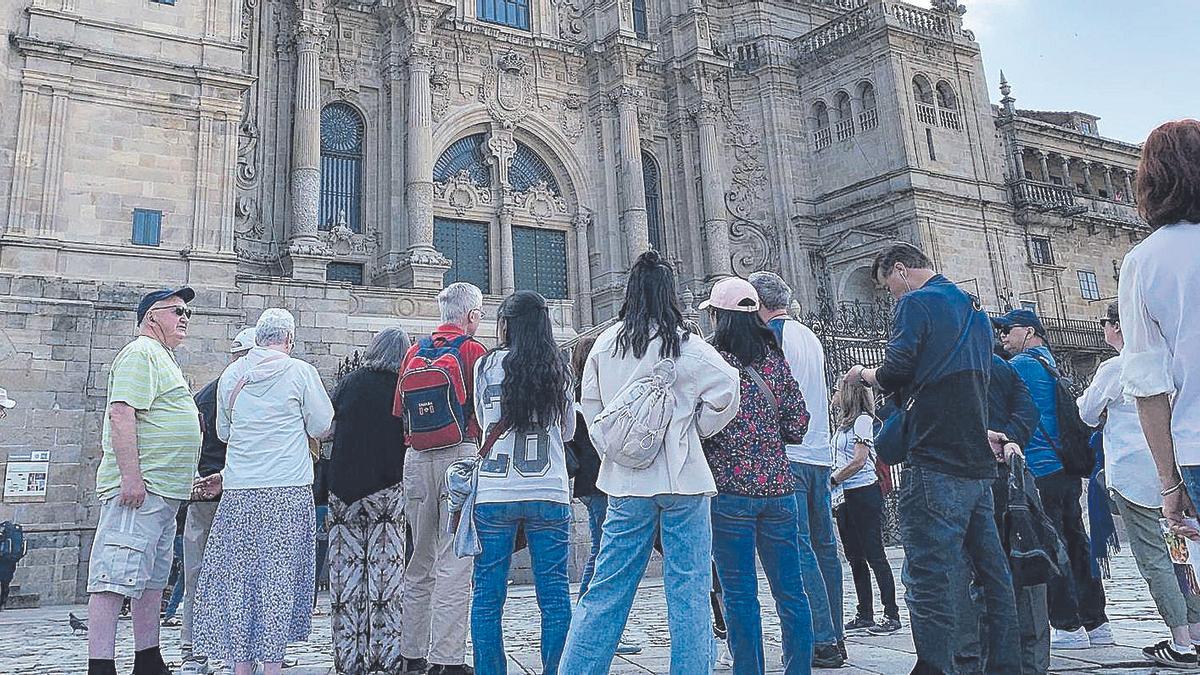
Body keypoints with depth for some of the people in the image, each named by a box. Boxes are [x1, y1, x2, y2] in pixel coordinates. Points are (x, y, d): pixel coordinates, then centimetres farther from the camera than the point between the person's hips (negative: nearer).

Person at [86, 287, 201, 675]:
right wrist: (131, 476, -25)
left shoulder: (162, 359, 24)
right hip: (138, 489, -11)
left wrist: (185, 481, 28)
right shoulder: (141, 354, -7)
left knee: (152, 580, 13)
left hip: (162, 491, 11)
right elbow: (121, 414, -19)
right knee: (115, 578, -11)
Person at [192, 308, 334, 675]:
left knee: (238, 575, 9)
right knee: (279, 576, 2)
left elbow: (223, 432, 18)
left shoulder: (231, 374, 8)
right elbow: (322, 428, 0)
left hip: (239, 492, 3)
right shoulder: (301, 372, -4)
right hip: (289, 489, -3)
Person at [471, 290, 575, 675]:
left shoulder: (487, 366, 0)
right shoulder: (558, 370, 3)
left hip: (494, 492, 0)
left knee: (487, 596, 8)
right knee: (554, 596, 6)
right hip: (549, 491, 1)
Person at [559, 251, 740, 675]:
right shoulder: (682, 345, -7)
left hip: (625, 482, 4)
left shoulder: (606, 342, 4)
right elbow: (726, 388, -9)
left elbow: (590, 404, 10)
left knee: (605, 591, 10)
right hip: (681, 479, -3)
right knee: (688, 591, 5)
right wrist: (697, 430, 5)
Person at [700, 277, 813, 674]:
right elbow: (798, 424, 7)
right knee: (789, 590, 10)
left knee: (739, 595, 2)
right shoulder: (774, 357, 7)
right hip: (778, 486, 5)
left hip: (731, 488, -4)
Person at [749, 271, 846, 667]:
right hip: (820, 454, 8)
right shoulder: (810, 336, 19)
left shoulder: (769, 334, -7)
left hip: (787, 456, -8)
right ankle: (834, 638, 16)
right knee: (824, 546, 10)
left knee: (799, 549, -7)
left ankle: (822, 640, -8)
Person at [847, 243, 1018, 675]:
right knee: (991, 573, 12)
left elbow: (895, 373, -14)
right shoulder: (974, 310, 23)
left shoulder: (917, 303, -4)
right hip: (980, 462, 9)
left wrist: (864, 374, 6)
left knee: (928, 580, -8)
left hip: (936, 464, -9)